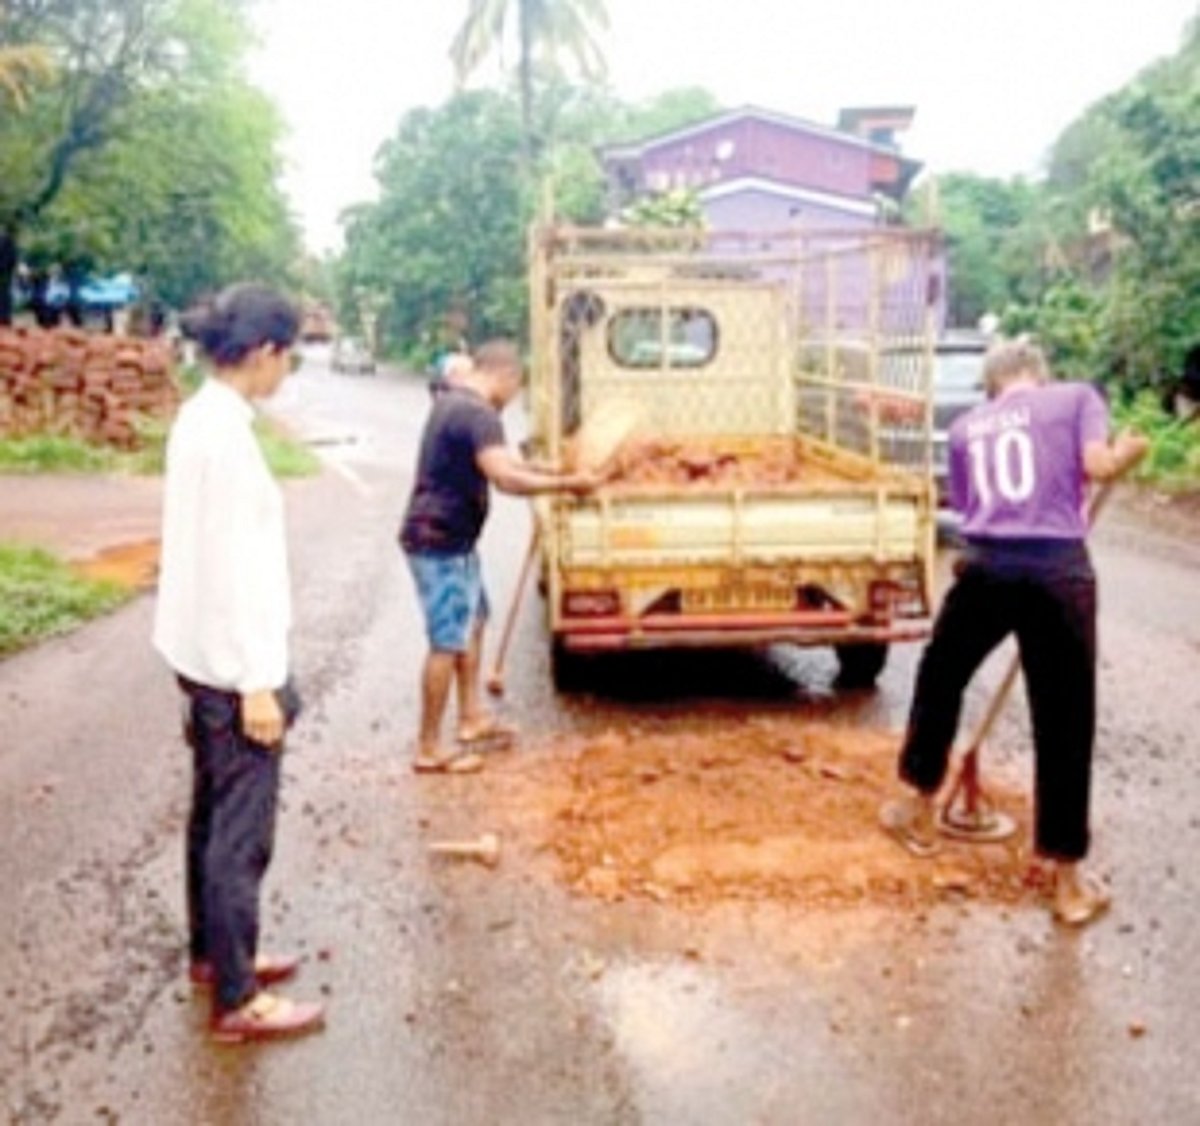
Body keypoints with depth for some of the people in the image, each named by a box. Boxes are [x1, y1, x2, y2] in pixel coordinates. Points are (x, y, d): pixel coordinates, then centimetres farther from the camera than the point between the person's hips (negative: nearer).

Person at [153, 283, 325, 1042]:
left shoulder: (203, 416, 8)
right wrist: (257, 682, -20)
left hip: (206, 654, 10)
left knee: (215, 814, 21)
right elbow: (229, 567, -23)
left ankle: (213, 952, 36)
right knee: (242, 829, 1)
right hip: (233, 661, -10)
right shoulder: (226, 432, -21)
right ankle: (238, 1000, 12)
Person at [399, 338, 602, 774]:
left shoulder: (454, 400, 12)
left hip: (451, 539, 11)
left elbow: (494, 457, 24)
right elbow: (506, 479, -32)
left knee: (473, 621, 22)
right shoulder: (478, 414, -21)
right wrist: (568, 483, -25)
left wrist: (543, 470, 17)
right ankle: (429, 749, 2)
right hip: (441, 544, -11)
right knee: (448, 643, -5)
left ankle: (472, 718, 32)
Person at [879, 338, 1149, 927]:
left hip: (986, 565, 2)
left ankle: (920, 814, 39)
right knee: (1063, 723, 7)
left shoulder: (966, 426, 18)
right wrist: (1128, 452, 15)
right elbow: (1097, 464, -5)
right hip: (1058, 570, -2)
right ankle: (1069, 882, 15)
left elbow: (966, 506, 14)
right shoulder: (1077, 397, 10)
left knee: (940, 677, 26)